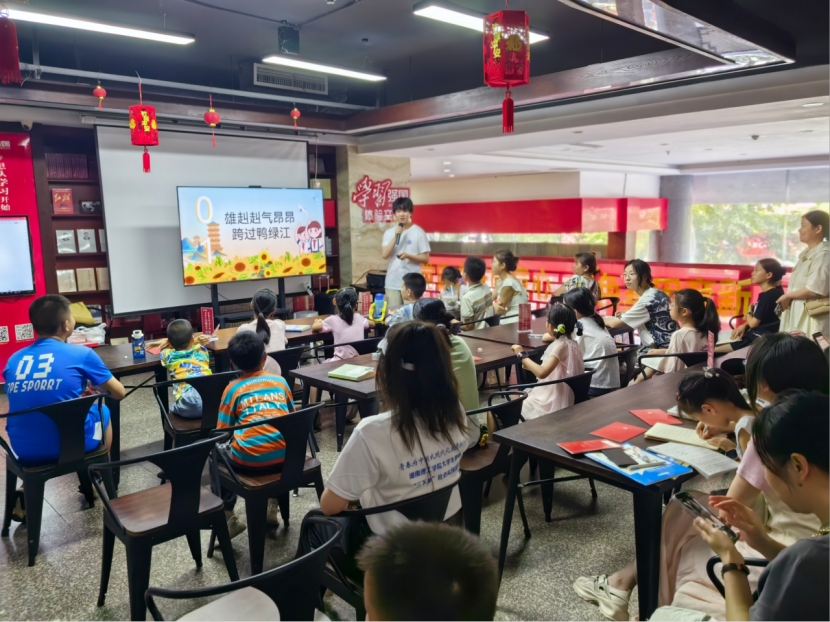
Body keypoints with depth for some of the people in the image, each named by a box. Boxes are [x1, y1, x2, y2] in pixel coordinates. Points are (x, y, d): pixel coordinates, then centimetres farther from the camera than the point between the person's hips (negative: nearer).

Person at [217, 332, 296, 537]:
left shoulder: (233, 388, 5)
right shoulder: (280, 381, 12)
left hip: (248, 461, -2)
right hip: (284, 456, 3)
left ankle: (226, 518, 19)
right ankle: (273, 506, 37)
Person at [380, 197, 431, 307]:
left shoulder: (418, 232, -2)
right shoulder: (389, 232, 7)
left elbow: (426, 259, -3)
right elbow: (385, 254, -5)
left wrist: (408, 256, -19)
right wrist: (396, 236, -11)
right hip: (393, 283, 3)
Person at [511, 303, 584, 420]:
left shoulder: (561, 345, -22)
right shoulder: (570, 343, 5)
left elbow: (542, 373, -32)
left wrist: (522, 355, -22)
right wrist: (531, 366, 6)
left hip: (553, 403, -9)